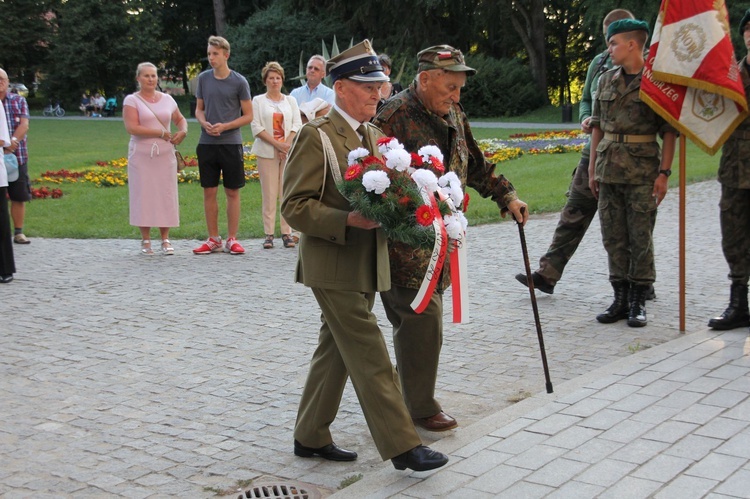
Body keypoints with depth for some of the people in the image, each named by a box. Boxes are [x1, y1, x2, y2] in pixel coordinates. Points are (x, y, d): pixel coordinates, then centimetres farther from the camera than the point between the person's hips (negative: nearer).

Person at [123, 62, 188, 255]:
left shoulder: (167, 99, 11)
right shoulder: (131, 100, -1)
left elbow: (180, 119, 26)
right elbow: (132, 128, -13)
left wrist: (183, 131, 3)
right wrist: (162, 133, -14)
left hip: (165, 155, 3)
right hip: (141, 155, -3)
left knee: (165, 195, 1)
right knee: (143, 195, -2)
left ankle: (165, 240, 7)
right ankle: (145, 240, 7)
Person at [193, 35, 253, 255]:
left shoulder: (239, 82, -3)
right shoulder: (203, 78, 7)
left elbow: (248, 116, 0)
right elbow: (199, 109, 15)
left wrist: (225, 126, -13)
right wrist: (204, 123, -7)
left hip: (231, 143, -3)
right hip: (206, 144, 3)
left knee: (232, 192, 3)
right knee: (209, 192, 5)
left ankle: (232, 239, 10)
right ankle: (213, 239, 14)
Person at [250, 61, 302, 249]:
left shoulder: (290, 100, 15)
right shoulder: (258, 101, 9)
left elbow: (297, 125, 6)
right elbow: (256, 127, -1)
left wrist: (287, 145, -10)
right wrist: (277, 144, -11)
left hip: (289, 151, 2)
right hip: (267, 152, -2)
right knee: (269, 194, -4)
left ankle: (287, 233, 1)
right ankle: (269, 234, -1)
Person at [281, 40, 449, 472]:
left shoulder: (374, 135, 13)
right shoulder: (317, 136, -12)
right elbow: (295, 206, -15)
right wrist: (348, 220, -26)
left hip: (366, 266, 8)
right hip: (334, 266, -8)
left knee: (336, 352, 15)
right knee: (370, 357, -6)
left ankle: (311, 436, 28)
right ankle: (403, 446, 0)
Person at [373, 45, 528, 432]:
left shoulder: (452, 116, 13)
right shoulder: (394, 116, -15)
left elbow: (475, 164, 26)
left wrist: (506, 196, 22)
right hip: (405, 241, -8)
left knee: (417, 323, 15)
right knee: (422, 320, -6)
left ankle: (414, 397, 28)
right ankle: (420, 408, 8)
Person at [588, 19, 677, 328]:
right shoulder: (606, 80, 11)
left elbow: (669, 132, -4)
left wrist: (664, 172, -10)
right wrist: (592, 169, 11)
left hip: (642, 172, -5)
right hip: (609, 171, 5)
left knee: (641, 238, -1)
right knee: (613, 238, 7)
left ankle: (638, 302, 9)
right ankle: (620, 299, 16)